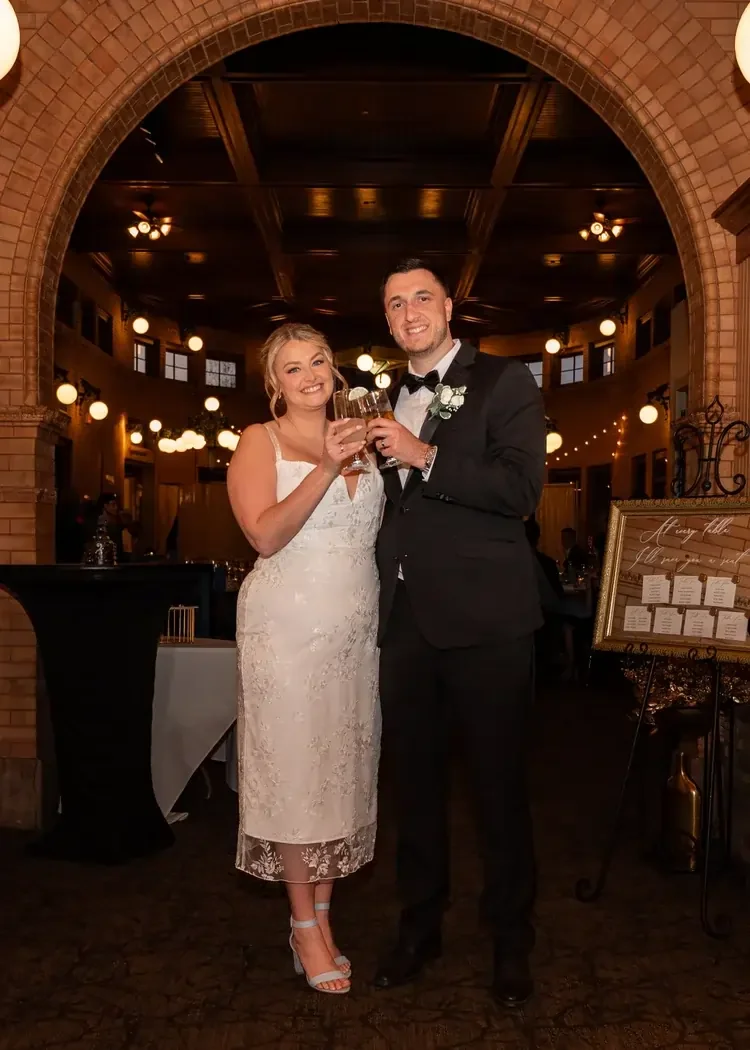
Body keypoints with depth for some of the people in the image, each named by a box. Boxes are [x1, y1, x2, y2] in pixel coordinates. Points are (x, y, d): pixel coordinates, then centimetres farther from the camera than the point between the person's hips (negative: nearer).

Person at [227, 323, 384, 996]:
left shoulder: (354, 438, 14)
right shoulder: (259, 441, 0)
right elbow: (266, 535, -16)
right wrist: (326, 468, -22)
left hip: (357, 631, 5)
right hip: (290, 630, -5)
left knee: (343, 771, 9)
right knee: (296, 772, 1)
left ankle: (323, 918, 24)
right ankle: (305, 929, 17)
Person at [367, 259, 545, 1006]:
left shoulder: (503, 381, -1)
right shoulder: (389, 402, 17)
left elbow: (522, 488, -14)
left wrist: (424, 456, -16)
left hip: (484, 617, -5)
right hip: (406, 619, 5)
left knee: (499, 783, 6)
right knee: (415, 778, 14)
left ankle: (511, 940, 26)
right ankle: (419, 925, 32)